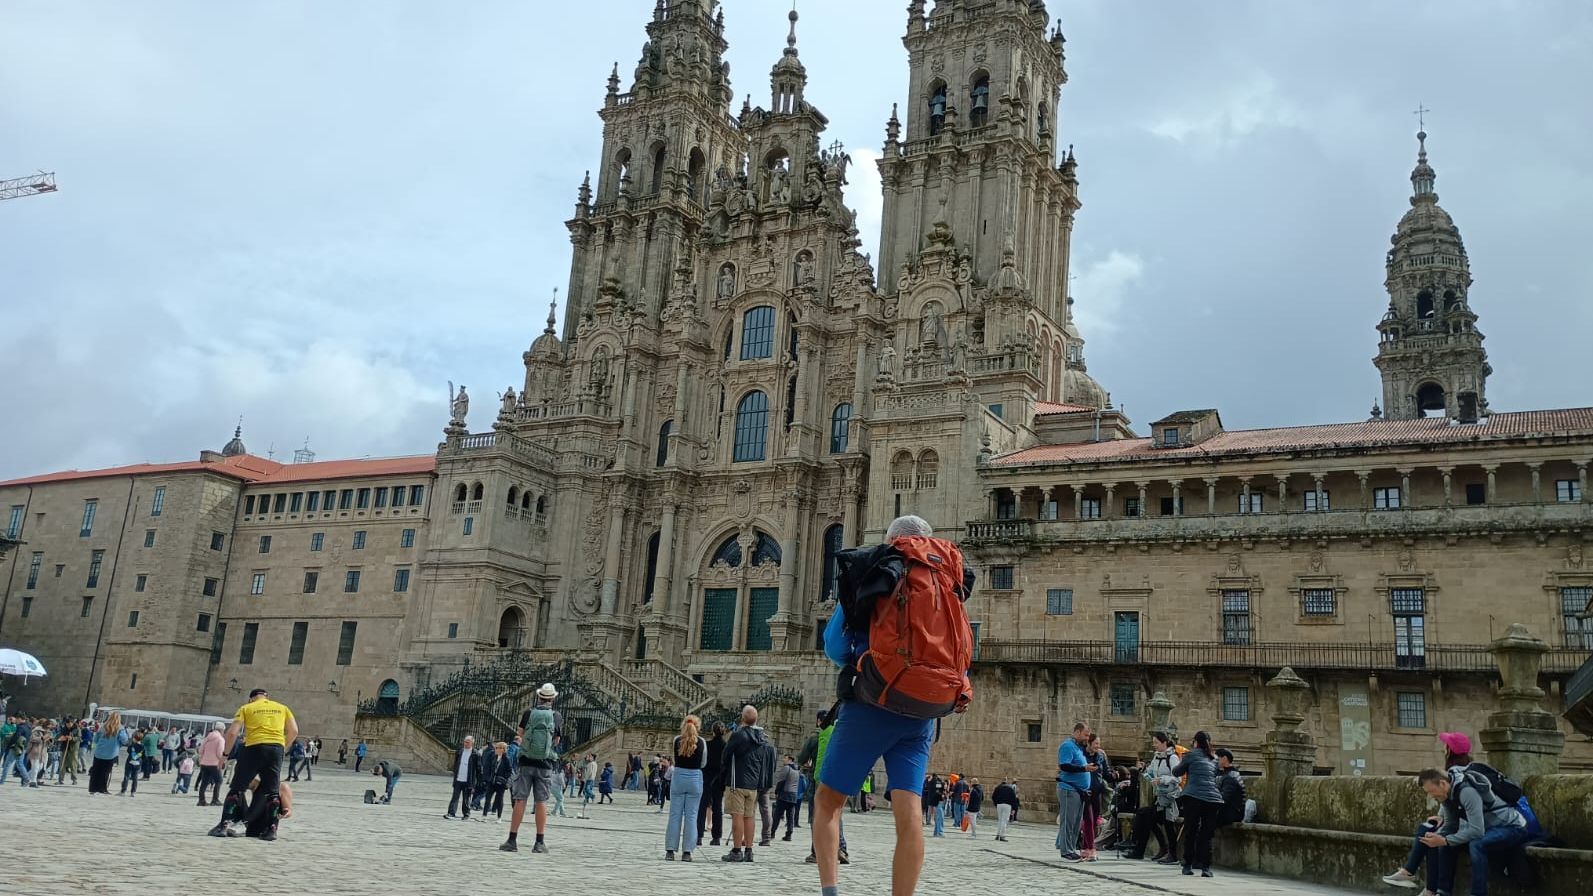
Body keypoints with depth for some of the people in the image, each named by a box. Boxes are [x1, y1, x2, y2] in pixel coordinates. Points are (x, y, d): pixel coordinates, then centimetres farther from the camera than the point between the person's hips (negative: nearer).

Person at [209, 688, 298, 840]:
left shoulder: (246, 708, 13)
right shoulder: (282, 708, 19)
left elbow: (232, 732, 2)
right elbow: (294, 731, 10)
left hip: (254, 747, -2)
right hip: (277, 748, 2)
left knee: (237, 788, 9)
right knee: (272, 792, 9)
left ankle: (224, 825, 1)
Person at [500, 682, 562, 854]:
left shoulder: (529, 713, -2)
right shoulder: (556, 717, -1)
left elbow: (520, 734, 9)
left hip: (526, 763, 0)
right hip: (545, 765, 0)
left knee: (520, 801, 2)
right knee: (541, 802, 4)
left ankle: (512, 840, 2)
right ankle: (540, 842, 4)